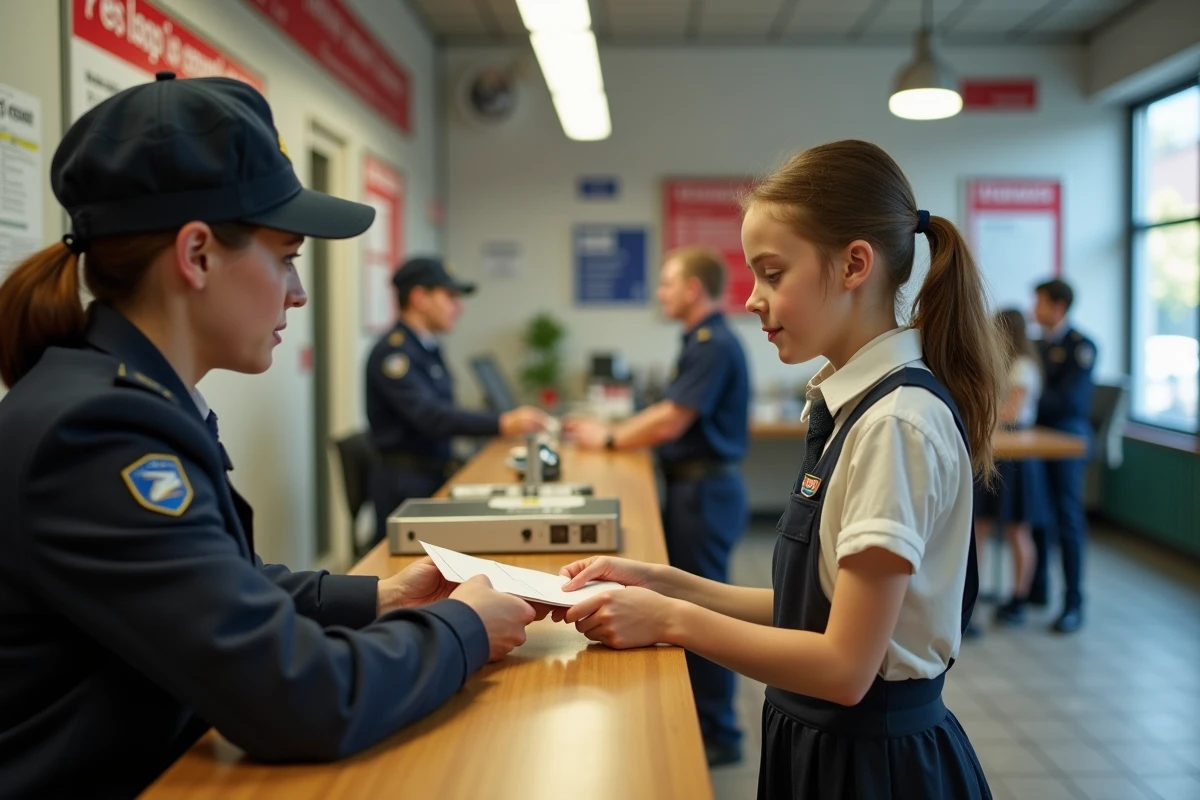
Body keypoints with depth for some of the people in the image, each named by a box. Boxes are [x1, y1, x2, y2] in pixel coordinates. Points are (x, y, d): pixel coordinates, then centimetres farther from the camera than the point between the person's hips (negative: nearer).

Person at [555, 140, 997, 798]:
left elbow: (844, 666, -22)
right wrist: (662, 584, -1)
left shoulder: (899, 422, -23)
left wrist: (672, 620, -17)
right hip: (822, 743, 8)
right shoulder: (846, 405, 3)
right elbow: (815, 606, 6)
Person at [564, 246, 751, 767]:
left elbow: (671, 422, -21)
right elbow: (667, 414, 18)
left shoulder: (714, 345, -18)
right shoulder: (702, 341, 14)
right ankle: (694, 713, 29)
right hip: (693, 485, 10)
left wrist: (609, 441, -8)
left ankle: (718, 735, 11)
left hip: (704, 488, -10)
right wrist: (610, 432, 10)